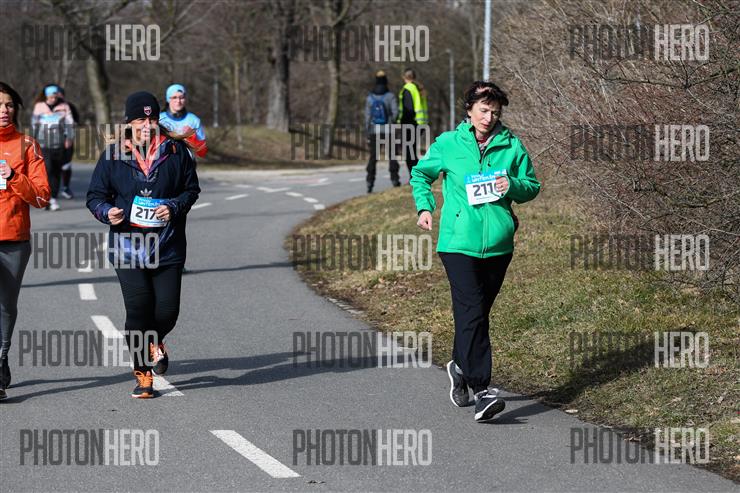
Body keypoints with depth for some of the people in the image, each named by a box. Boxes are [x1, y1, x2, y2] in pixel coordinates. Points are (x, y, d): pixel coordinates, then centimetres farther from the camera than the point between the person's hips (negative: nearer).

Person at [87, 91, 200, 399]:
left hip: (168, 246, 1)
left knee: (168, 310, -2)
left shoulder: (176, 151, 2)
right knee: (138, 310, -6)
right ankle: (143, 375, 8)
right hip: (128, 247, -1)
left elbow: (191, 188, 10)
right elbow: (95, 196, 7)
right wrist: (108, 212, -15)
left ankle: (156, 342, 35)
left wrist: (174, 207, -10)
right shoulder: (113, 155, 1)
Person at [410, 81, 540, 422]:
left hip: (498, 244, 3)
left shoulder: (512, 146, 5)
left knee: (477, 314, 15)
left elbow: (532, 186, 12)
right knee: (471, 314, -15)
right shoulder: (448, 144, 2)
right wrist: (424, 206, 4)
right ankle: (481, 390, -19)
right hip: (458, 243, -3)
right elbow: (420, 174, 18)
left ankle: (460, 366, 40)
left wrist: (513, 186, -9)